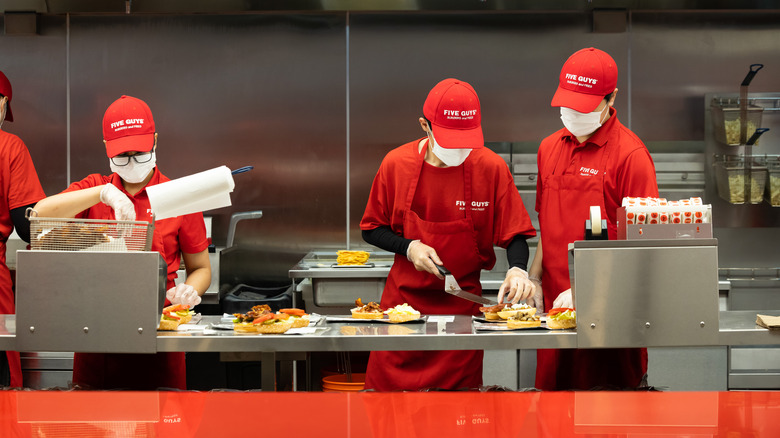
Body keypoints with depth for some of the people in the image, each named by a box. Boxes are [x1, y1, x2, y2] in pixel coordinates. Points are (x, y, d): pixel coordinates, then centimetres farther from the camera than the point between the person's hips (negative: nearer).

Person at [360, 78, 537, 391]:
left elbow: (514, 234, -1)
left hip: (463, 303, -1)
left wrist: (517, 269, -21)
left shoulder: (491, 167, -7)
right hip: (403, 299, 1)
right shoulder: (396, 164, -5)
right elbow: (371, 230, 6)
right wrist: (408, 247, -11)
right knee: (385, 387, 2)